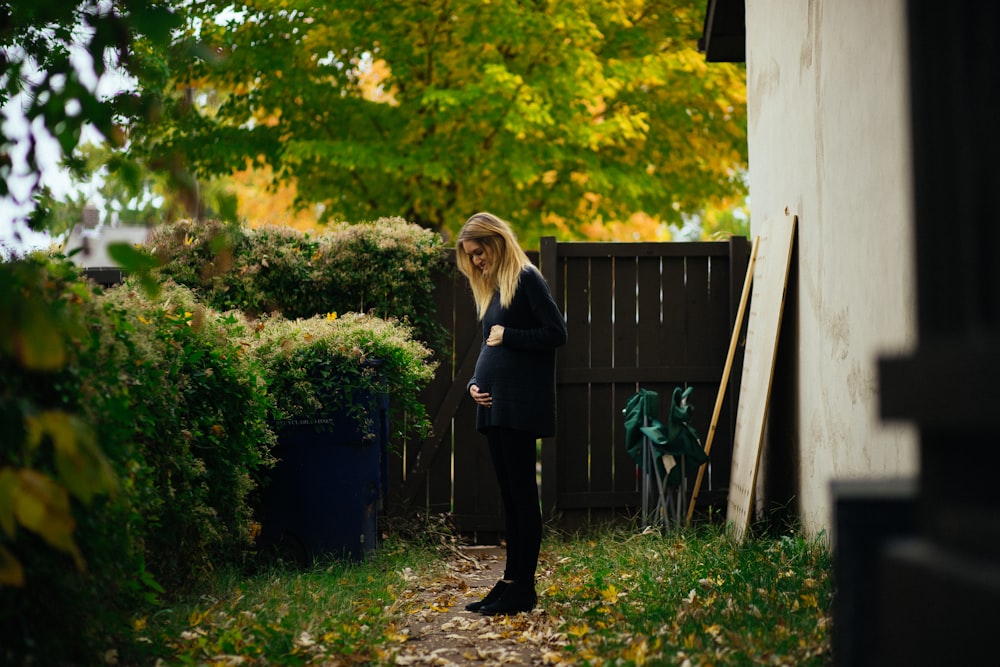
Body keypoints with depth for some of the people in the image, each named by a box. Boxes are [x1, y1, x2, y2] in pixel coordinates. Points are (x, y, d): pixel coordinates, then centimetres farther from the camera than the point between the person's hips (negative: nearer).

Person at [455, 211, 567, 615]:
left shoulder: (526, 279, -6)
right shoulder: (491, 288, 19)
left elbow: (556, 333, -12)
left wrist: (508, 336, -12)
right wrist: (474, 383, 7)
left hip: (520, 403, -9)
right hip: (493, 402, 9)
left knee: (522, 492, -5)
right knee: (508, 493, 10)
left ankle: (524, 589, -1)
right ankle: (511, 580, 14)